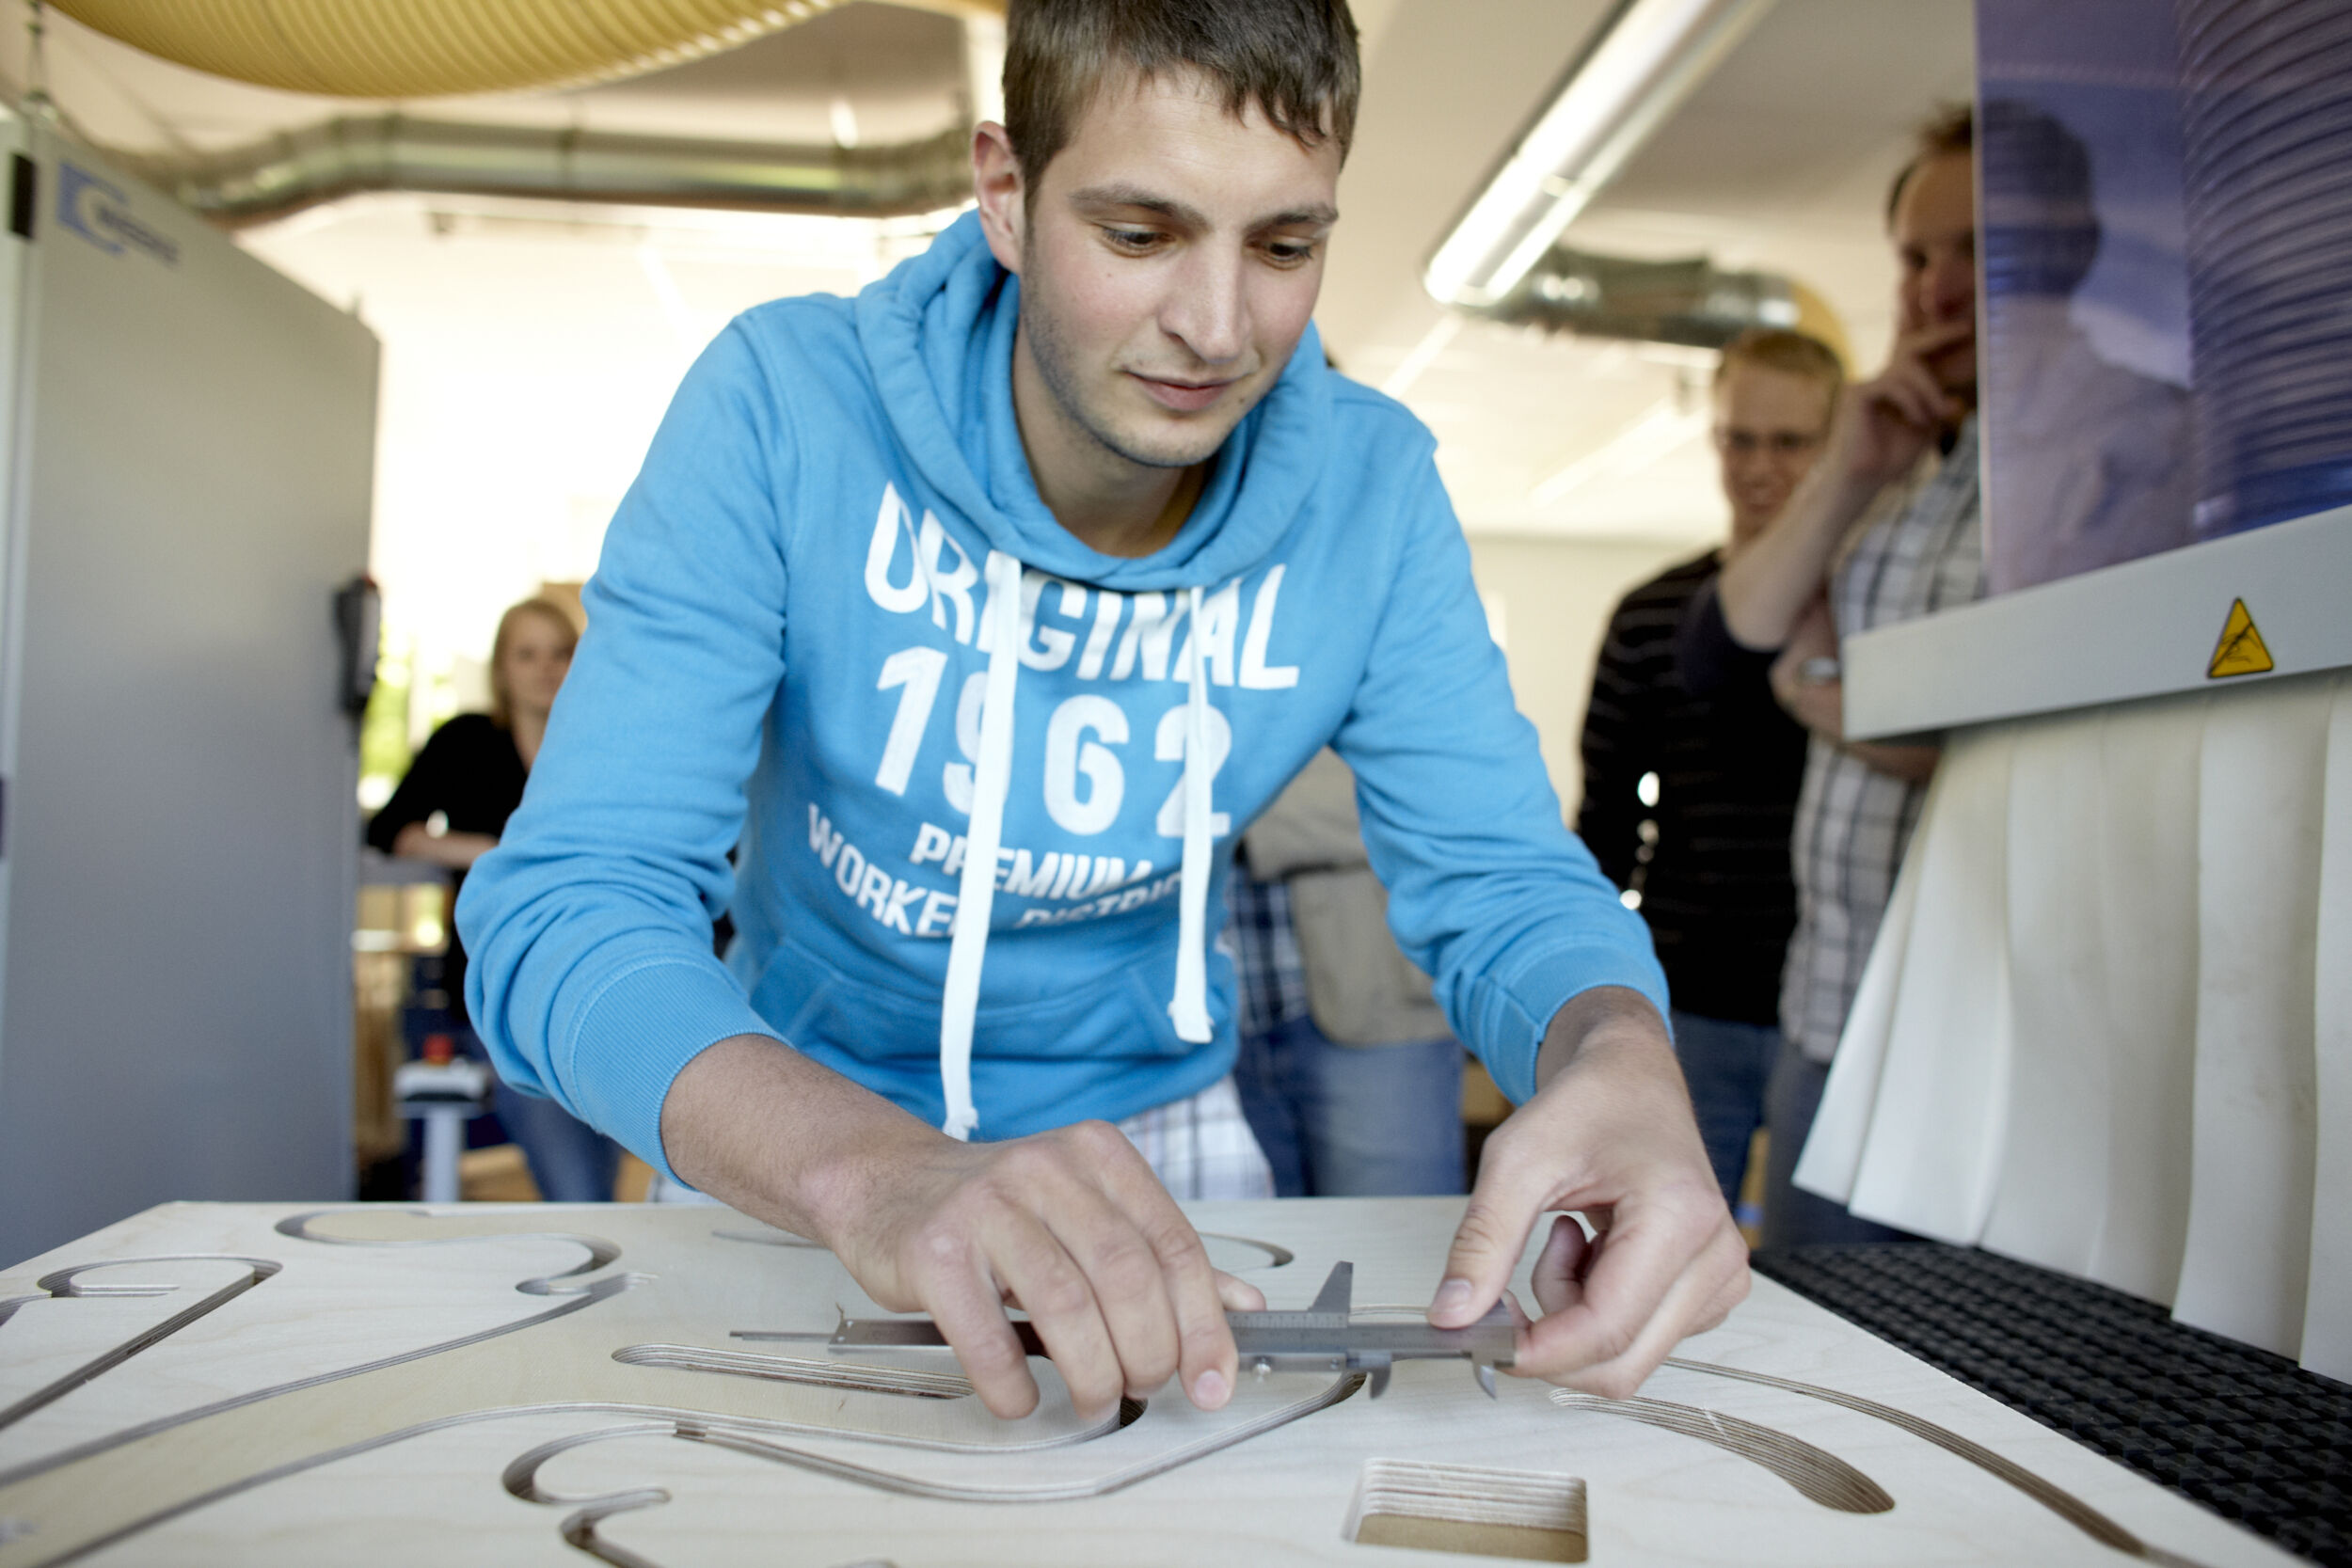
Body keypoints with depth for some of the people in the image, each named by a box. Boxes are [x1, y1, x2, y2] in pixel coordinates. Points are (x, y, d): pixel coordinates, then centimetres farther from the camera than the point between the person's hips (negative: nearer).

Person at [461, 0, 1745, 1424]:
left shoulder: (1371, 490, -12)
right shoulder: (783, 409, -21)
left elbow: (1503, 881, -10)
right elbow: (562, 905, -26)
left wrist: (1620, 1060, -35)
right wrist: (876, 1170, -45)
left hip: (1152, 1120, 2)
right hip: (805, 1128, -1)